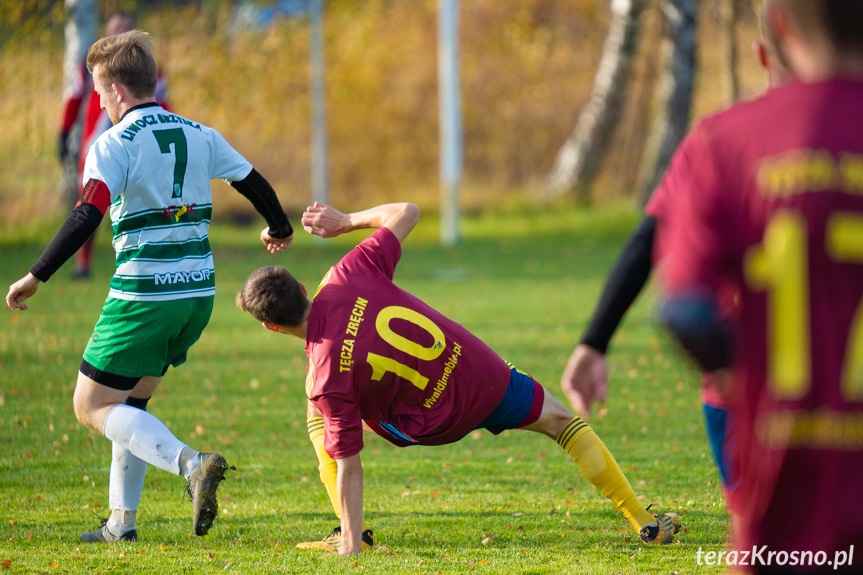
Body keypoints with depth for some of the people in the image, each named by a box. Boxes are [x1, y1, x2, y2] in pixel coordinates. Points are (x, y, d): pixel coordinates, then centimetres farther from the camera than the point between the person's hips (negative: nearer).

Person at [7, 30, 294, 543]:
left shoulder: (114, 145, -10)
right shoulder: (200, 135, 8)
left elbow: (86, 218, -22)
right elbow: (256, 184, 19)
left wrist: (36, 277, -18)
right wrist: (280, 230, 40)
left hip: (144, 297, -7)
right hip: (199, 292, 7)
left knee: (92, 406, 1)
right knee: (130, 403, 21)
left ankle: (190, 463, -21)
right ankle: (122, 522, 19)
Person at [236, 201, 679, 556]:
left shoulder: (324, 377, -23)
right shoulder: (350, 275, -16)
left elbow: (348, 464, -20)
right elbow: (405, 212, -2)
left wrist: (350, 545, -14)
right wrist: (346, 221, 11)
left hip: (437, 421, -3)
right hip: (483, 373, 3)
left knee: (321, 417, 14)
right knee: (561, 420, 24)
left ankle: (351, 534, 15)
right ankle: (644, 523, 26)